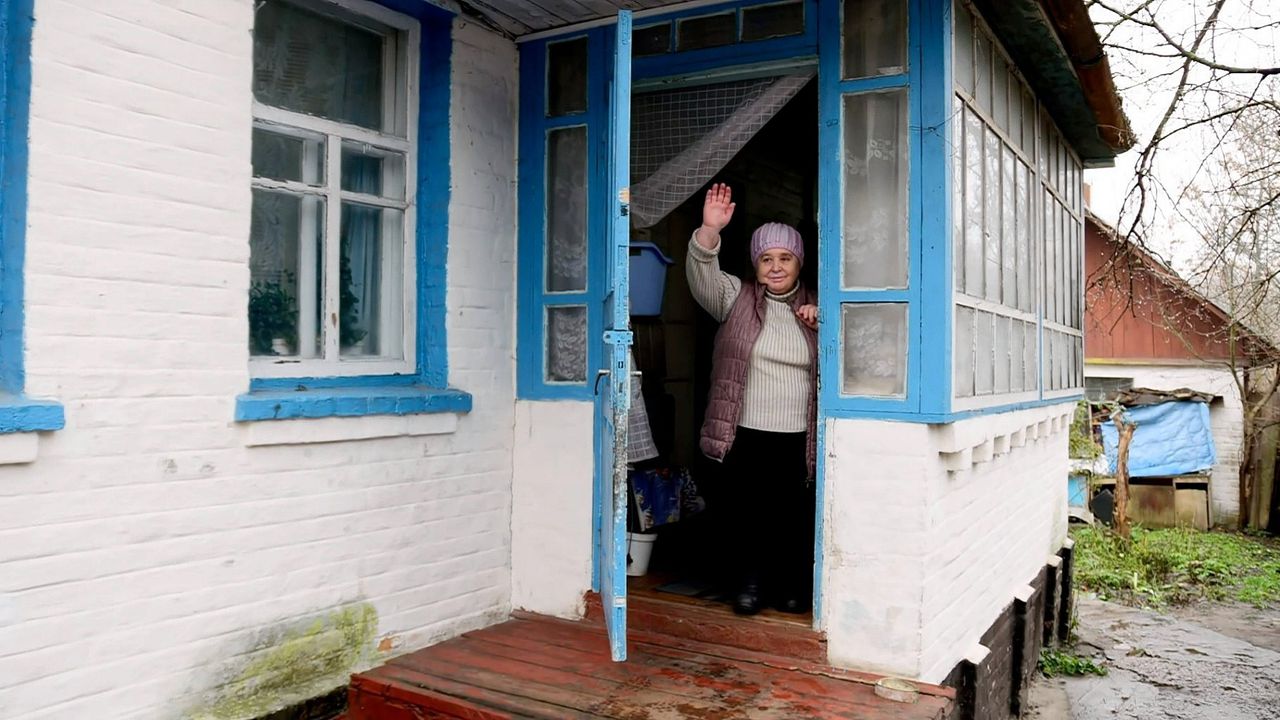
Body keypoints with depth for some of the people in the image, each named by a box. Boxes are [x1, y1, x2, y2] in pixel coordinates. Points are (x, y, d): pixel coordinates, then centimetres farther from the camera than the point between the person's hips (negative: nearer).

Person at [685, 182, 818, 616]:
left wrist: (826, 327, -7)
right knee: (747, 513, 2)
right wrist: (710, 230, -30)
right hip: (746, 434, -1)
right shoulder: (736, 298, 5)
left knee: (794, 516, 6)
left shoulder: (815, 308, 11)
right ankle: (751, 580, 22)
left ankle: (792, 584, 26)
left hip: (799, 438, 1)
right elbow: (702, 273, -12)